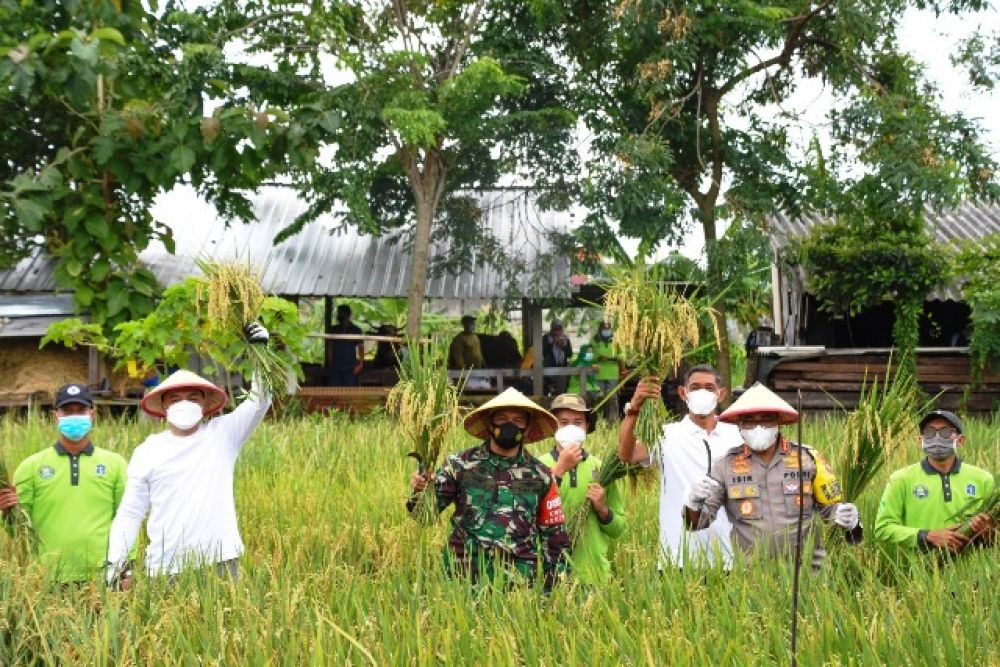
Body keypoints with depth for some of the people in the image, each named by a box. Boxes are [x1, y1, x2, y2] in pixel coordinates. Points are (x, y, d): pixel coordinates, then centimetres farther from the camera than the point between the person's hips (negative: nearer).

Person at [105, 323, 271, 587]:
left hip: (220, 564, 0)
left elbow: (259, 402, -6)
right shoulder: (147, 452, 7)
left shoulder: (223, 434, 5)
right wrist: (115, 563, 1)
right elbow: (130, 513, 9)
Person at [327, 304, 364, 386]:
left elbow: (361, 348, 0)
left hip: (350, 368, -3)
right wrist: (330, 364, 6)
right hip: (335, 367, 3)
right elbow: (330, 347, 13)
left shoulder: (356, 330, 2)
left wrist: (360, 364, -12)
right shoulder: (334, 330, 11)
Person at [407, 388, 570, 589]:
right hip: (463, 577, -1)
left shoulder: (540, 476, 5)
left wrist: (556, 587, 7)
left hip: (519, 582, 1)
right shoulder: (461, 464, 0)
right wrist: (421, 491, -23)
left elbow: (555, 535, 11)